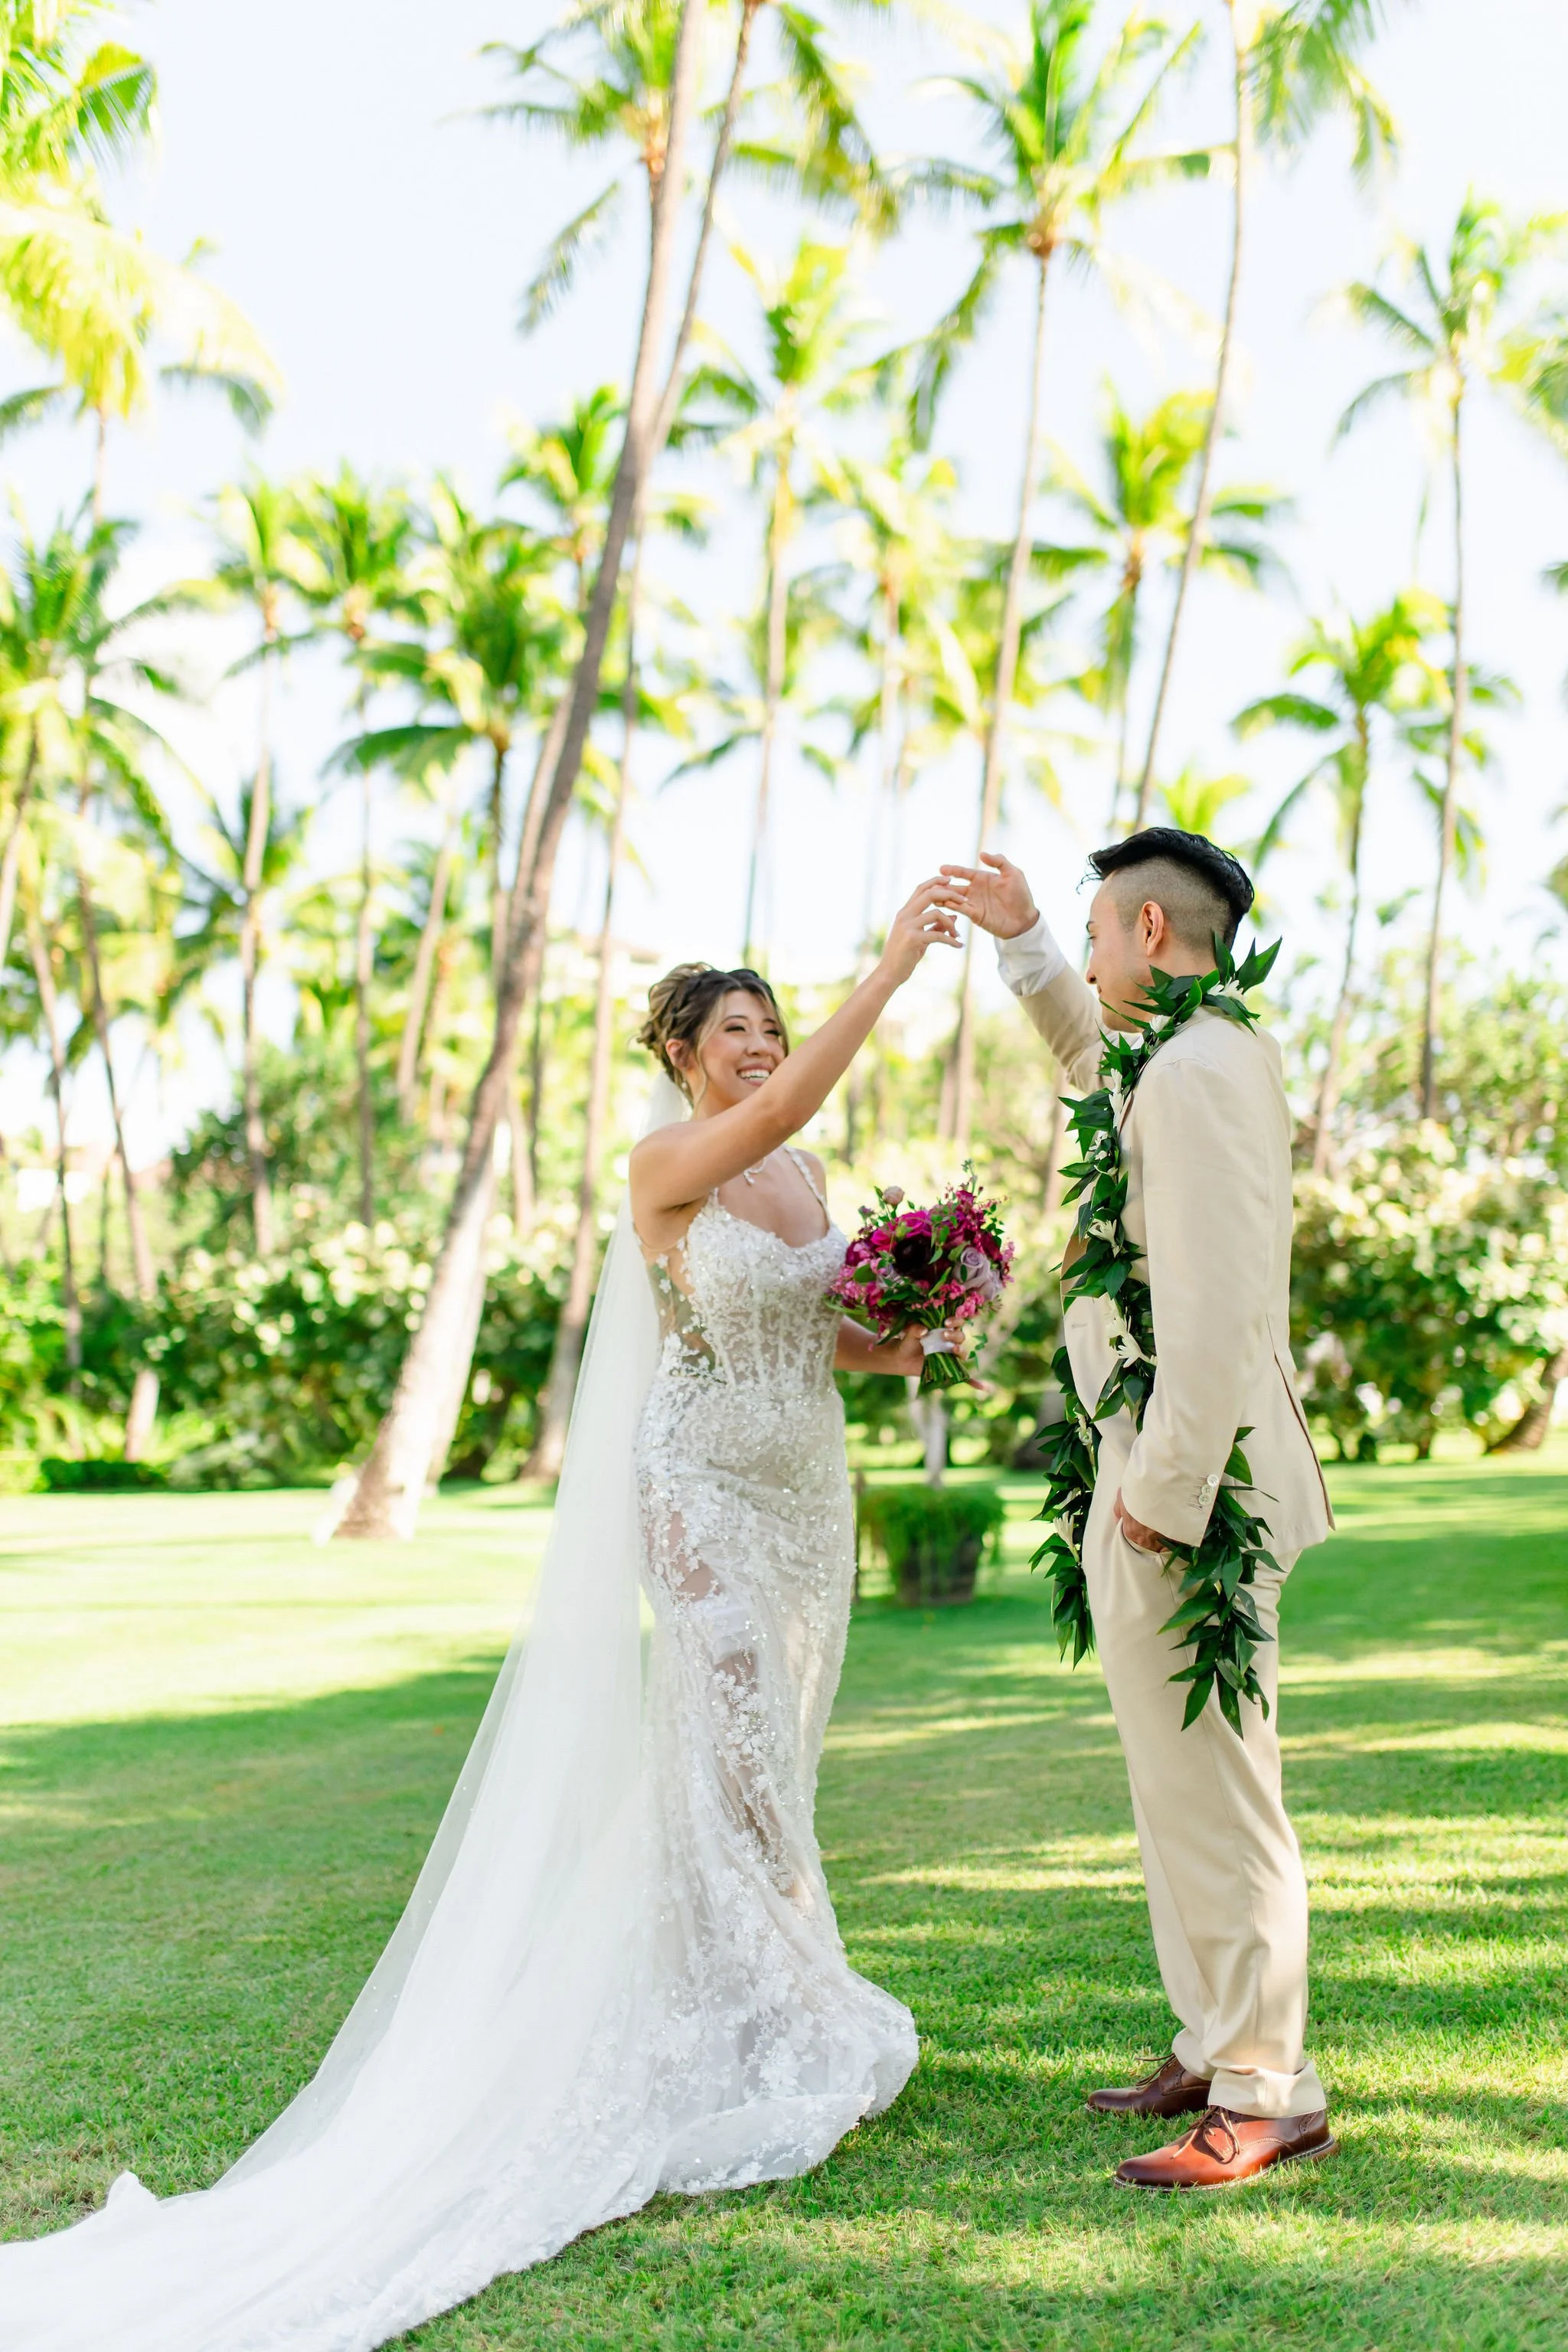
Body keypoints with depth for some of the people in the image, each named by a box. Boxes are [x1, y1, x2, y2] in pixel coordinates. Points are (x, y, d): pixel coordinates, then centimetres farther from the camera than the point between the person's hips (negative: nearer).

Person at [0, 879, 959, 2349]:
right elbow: (787, 1104, -29)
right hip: (704, 1489, -7)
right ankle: (740, 2035, 2)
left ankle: (785, 2006, 24)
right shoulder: (669, 1162, -11)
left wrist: (900, 1345, 1)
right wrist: (890, 968, -31)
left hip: (807, 1493, 7)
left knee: (772, 1758, 13)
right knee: (731, 1756, -8)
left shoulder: (803, 1177, 11)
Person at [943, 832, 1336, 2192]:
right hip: (1177, 1473, 11)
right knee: (1188, 1787, 18)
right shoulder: (1206, 1057, 13)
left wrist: (1161, 1495, -22)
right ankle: (1217, 2049, 31)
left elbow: (1213, 1312, -26)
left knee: (1210, 1792, -1)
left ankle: (1267, 2099, 10)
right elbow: (1091, 1064, 37)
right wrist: (1022, 944, 30)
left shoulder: (1198, 1075, -19)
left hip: (1184, 1488, -11)